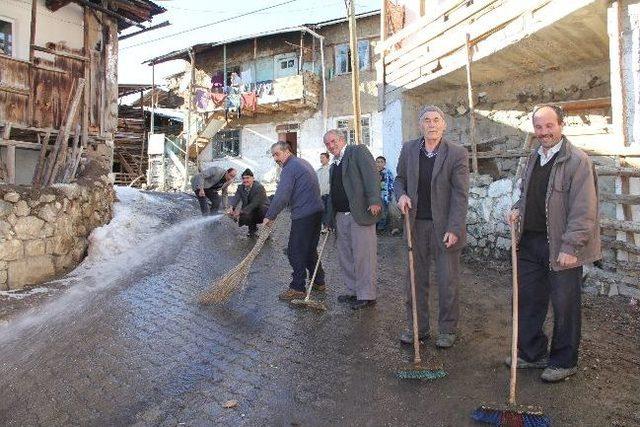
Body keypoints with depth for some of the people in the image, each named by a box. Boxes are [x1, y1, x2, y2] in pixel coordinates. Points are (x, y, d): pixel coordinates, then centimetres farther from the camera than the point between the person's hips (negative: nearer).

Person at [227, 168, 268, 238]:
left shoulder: (259, 187, -19)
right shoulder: (241, 187, 1)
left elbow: (254, 204, -27)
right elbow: (236, 198, -16)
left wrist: (241, 212, -36)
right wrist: (231, 207, -37)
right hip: (250, 213, 5)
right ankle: (253, 228, 8)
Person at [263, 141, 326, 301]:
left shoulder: (290, 168, -11)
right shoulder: (304, 162, 20)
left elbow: (281, 196, -19)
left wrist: (270, 216, -14)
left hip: (303, 215, -10)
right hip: (317, 211, 10)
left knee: (295, 252, -3)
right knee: (310, 249, 18)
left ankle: (297, 289, 1)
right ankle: (319, 282, 25)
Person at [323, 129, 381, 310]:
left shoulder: (358, 151, -1)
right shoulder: (334, 166, 22)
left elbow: (371, 175, -14)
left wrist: (374, 200, -24)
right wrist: (330, 219, 22)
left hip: (360, 213, -9)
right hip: (341, 217, 9)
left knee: (363, 255, -4)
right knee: (345, 256, 14)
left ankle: (367, 296, 5)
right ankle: (353, 291, 27)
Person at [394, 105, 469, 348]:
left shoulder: (457, 154, -7)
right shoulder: (408, 149, 5)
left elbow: (460, 194, -11)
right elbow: (400, 178, 16)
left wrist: (453, 229, -17)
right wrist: (401, 195, -6)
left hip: (444, 227, -3)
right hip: (416, 225, 4)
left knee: (448, 281, 6)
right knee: (415, 278, 11)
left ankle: (447, 330, 23)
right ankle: (417, 327, 26)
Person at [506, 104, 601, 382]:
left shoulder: (577, 160, -12)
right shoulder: (534, 158, 12)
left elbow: (583, 210, -16)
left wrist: (570, 247, -20)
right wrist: (518, 210, 4)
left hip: (561, 247, -7)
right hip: (530, 242, 7)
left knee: (564, 306, 8)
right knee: (527, 300, 15)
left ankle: (564, 362, 26)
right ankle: (532, 354, 32)